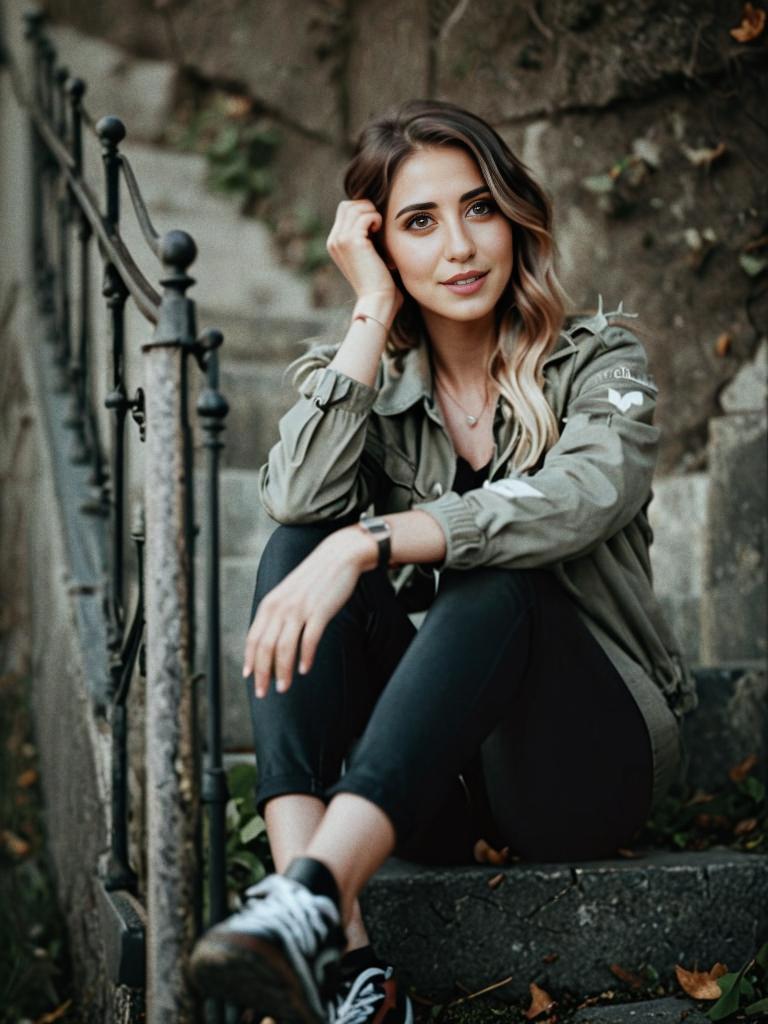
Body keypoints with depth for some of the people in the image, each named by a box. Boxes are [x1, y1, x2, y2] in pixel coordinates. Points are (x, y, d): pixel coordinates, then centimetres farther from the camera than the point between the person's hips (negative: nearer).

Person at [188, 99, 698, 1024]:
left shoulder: (596, 360, 1)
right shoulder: (365, 381, 9)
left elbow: (585, 495, -23)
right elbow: (298, 498, -14)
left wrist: (367, 544, -33)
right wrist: (373, 315, -11)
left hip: (584, 759, -2)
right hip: (433, 786, 3)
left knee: (497, 574, -31)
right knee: (299, 550, -21)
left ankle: (312, 890, -47)